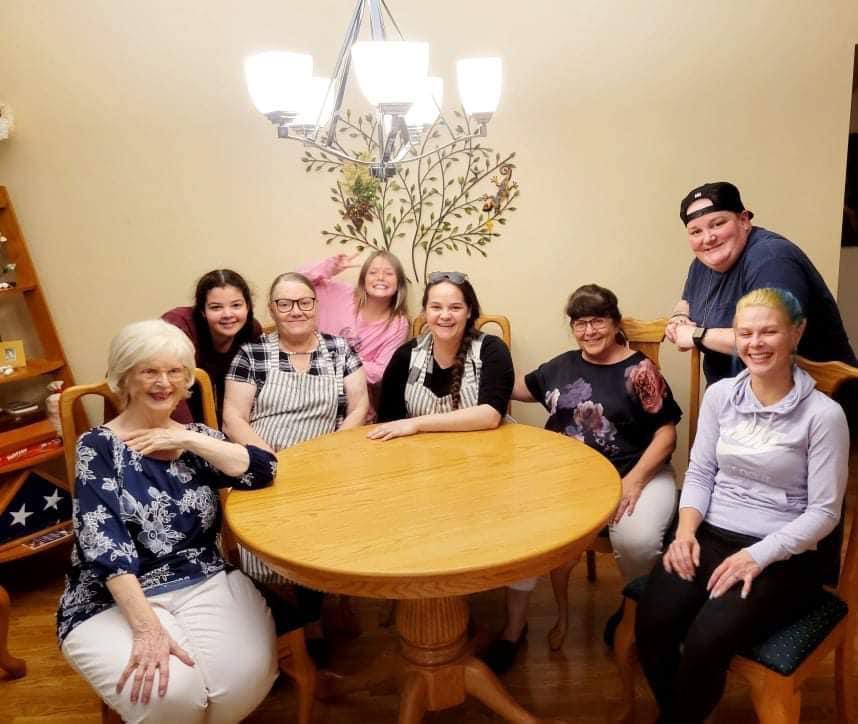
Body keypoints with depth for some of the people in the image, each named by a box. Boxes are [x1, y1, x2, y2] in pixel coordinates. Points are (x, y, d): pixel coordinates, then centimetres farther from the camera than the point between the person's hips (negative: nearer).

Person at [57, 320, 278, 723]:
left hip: (204, 584, 3)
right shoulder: (99, 446, -4)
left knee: (247, 674, -22)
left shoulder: (195, 436, 8)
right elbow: (104, 546, -15)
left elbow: (264, 470, -5)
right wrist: (147, 628, -25)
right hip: (116, 601, -3)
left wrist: (189, 440, -11)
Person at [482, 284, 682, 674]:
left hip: (634, 474, -3)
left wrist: (634, 481, -16)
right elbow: (521, 387, 29)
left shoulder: (639, 370, -2)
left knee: (637, 540, -30)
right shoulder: (561, 366, 12)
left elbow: (667, 432, -5)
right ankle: (514, 626, -2)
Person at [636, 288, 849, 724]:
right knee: (653, 623, -21)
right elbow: (700, 473, 8)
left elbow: (823, 512, -7)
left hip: (784, 554, -3)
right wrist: (686, 530, -9)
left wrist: (758, 555, -18)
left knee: (707, 640, -26)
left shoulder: (823, 414, -8)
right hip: (711, 536, 3)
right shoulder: (719, 395, 5)